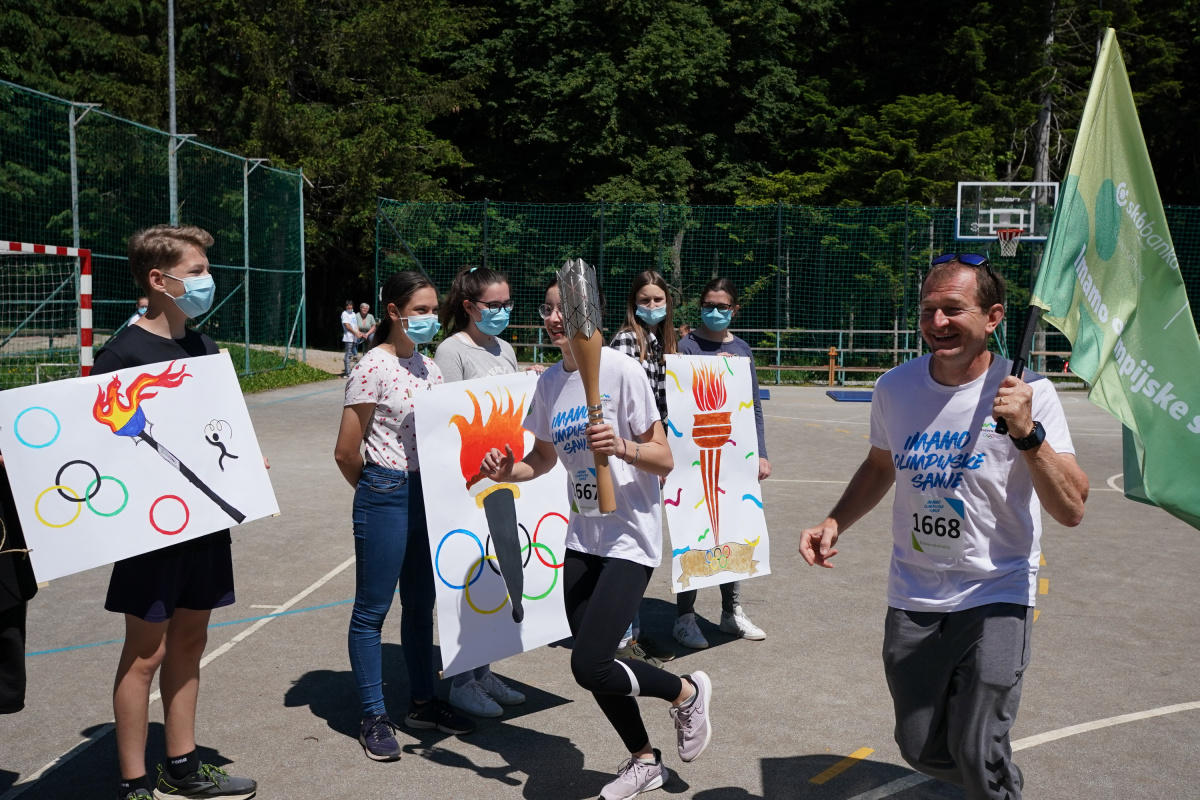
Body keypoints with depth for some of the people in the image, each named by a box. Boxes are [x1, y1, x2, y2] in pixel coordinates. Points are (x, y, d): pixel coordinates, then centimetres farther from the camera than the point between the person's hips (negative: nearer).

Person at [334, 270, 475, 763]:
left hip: (429, 494, 7)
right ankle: (374, 717, 15)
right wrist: (377, 490, 3)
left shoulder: (428, 367, 10)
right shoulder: (373, 368, -12)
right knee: (372, 610, 4)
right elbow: (346, 452, -10)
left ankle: (423, 703, 30)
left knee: (421, 603, 16)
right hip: (385, 496, -7)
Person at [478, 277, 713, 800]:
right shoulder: (549, 382, 5)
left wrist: (622, 447, -31)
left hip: (631, 538, -7)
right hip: (582, 538, 7)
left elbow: (663, 461, -12)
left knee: (590, 667, -13)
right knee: (592, 665, 11)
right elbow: (544, 457, 17)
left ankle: (687, 693, 16)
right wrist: (510, 472, -3)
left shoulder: (621, 371, -14)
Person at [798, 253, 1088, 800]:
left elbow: (1071, 510, -18)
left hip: (997, 595, -4)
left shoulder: (1026, 391, -14)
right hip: (913, 598, 4)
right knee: (921, 749, 12)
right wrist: (834, 524, 2)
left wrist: (1027, 433, -31)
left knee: (978, 755, -10)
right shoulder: (895, 387, -3)